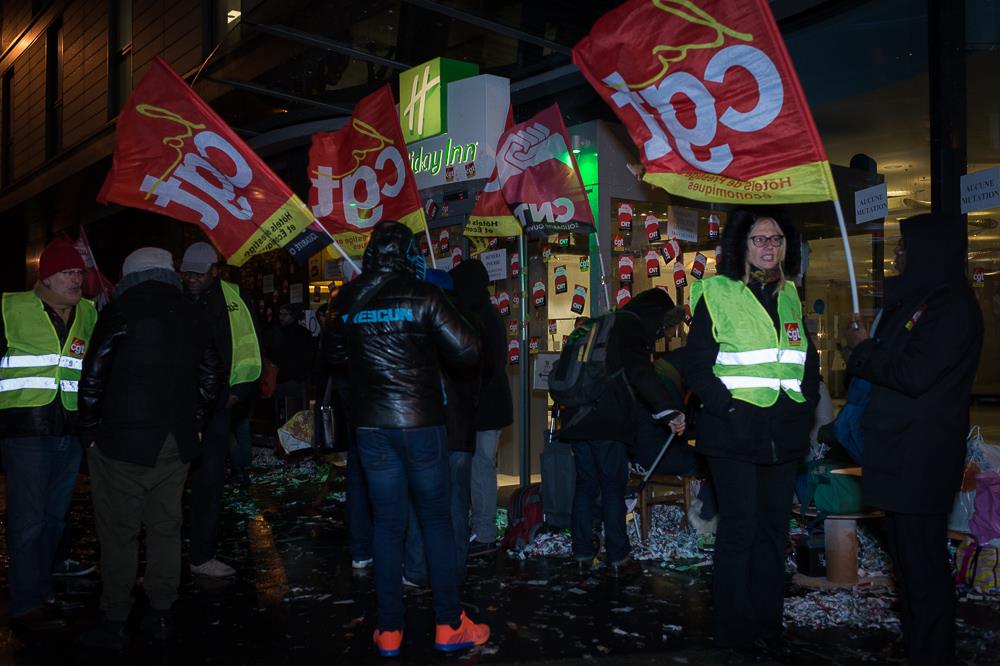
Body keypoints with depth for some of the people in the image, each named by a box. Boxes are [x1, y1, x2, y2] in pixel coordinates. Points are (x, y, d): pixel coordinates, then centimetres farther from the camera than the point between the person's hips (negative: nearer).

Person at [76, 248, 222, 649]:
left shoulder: (120, 313, -8)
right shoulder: (193, 317, 6)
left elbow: (93, 379, -9)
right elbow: (211, 375, 11)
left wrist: (90, 430, 2)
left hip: (122, 442, -4)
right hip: (176, 444, 5)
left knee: (118, 533, 4)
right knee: (166, 529, 12)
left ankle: (114, 623, 11)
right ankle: (160, 615, 21)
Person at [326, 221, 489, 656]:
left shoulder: (349, 301, 3)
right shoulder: (422, 296, -9)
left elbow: (339, 347, 18)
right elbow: (467, 351, -11)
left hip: (370, 424, 3)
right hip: (421, 422, -3)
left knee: (387, 523, 10)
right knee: (436, 519, 7)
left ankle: (389, 631, 14)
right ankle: (449, 625, 12)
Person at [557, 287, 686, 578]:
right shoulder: (632, 326, -6)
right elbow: (641, 373, -20)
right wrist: (669, 411, -26)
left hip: (578, 419, 8)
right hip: (607, 422, -8)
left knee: (585, 486, 13)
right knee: (613, 489, 1)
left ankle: (582, 554, 17)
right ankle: (618, 559, 7)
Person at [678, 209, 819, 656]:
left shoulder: (790, 296, 14)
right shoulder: (717, 294, -4)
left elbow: (809, 360, 21)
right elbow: (694, 363, -6)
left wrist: (805, 402, 7)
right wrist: (727, 406, -15)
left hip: (784, 432, 6)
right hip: (735, 431, -5)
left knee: (774, 527, 10)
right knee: (739, 528, -1)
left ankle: (767, 621, 23)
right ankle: (734, 628, 12)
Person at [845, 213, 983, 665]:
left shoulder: (953, 306, -13)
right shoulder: (916, 299, 17)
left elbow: (913, 374, -21)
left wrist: (864, 349, -8)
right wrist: (866, 347, 4)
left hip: (921, 459, -10)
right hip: (899, 454, 10)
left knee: (923, 564, -3)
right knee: (907, 557, 17)